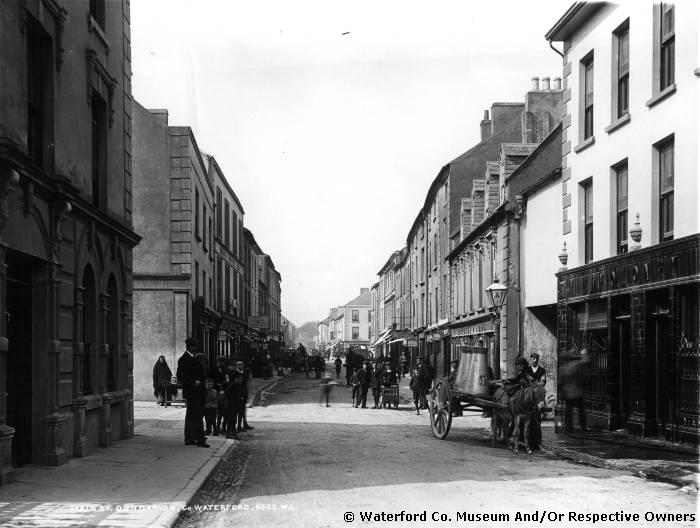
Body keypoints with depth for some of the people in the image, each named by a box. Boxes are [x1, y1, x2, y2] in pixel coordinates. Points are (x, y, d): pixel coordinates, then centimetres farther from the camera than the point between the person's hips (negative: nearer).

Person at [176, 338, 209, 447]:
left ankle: (189, 439, 19)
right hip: (191, 392, -10)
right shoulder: (183, 359, -12)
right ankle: (200, 440, -11)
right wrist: (193, 382, -23)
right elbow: (181, 376, -17)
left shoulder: (192, 358, 16)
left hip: (197, 392, 10)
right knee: (196, 416, -11)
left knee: (190, 416, 13)